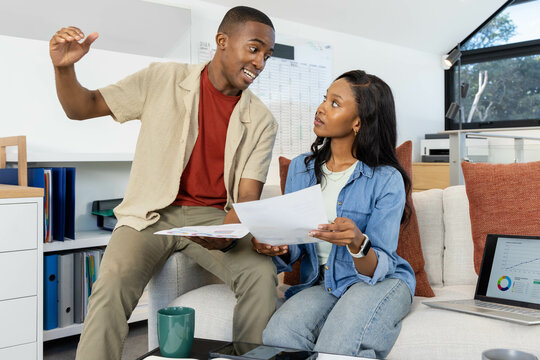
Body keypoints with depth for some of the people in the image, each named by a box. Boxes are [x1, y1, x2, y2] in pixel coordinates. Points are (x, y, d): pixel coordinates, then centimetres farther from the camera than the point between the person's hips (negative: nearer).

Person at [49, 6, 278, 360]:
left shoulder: (261, 121, 2)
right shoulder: (163, 79, 0)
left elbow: (248, 195, -4)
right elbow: (82, 108, 4)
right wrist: (64, 67, -18)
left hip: (216, 216, 1)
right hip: (154, 214, -1)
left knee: (262, 274, -25)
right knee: (112, 285, -28)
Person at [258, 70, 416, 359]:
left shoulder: (387, 180, -10)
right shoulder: (300, 168, 5)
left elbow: (379, 268, -16)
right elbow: (294, 247, 6)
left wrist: (358, 244, -38)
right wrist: (279, 248, -18)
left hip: (380, 283, -3)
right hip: (319, 283, 3)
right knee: (278, 337, -28)